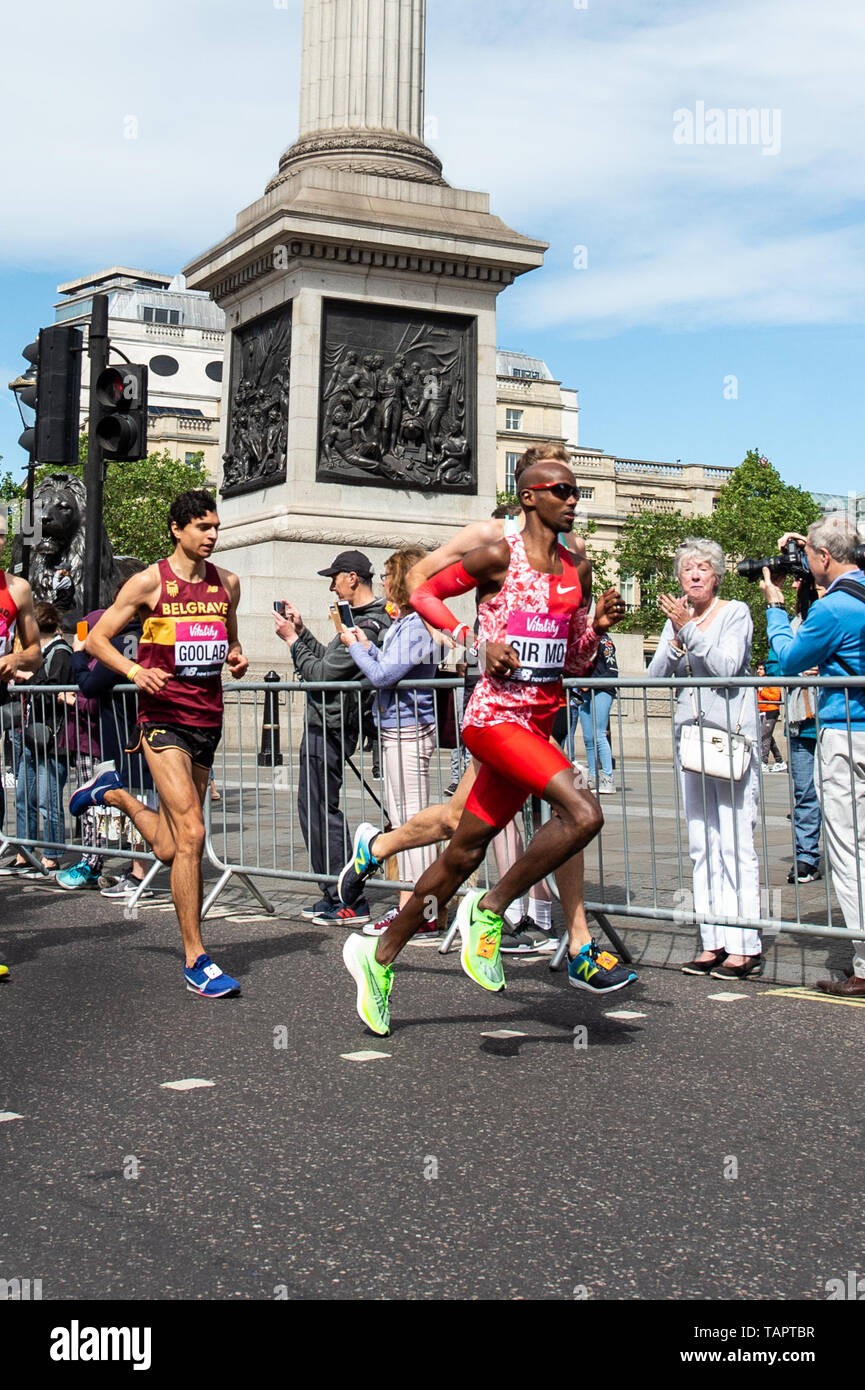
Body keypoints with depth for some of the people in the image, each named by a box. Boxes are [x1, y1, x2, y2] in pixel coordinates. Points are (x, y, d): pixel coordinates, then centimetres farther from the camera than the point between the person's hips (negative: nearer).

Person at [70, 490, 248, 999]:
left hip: (209, 720, 6)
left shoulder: (227, 583, 11)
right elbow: (96, 639, 1)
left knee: (171, 850, 11)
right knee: (191, 833, -16)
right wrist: (133, 669, -17)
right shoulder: (149, 583, -3)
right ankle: (195, 959, -6)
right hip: (164, 718, -6)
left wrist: (237, 658, 3)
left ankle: (115, 792, 39)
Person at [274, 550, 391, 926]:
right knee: (320, 810, 16)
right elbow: (328, 660, 19)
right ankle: (335, 895, 22)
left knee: (317, 810, -6)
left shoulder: (365, 626, -19)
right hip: (327, 724, 11)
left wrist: (291, 638, -7)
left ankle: (348, 902, -3)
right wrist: (301, 630, 17)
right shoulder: (372, 618, 15)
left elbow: (320, 673, -19)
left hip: (328, 726, -11)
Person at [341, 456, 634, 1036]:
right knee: (583, 813, -26)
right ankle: (490, 909, -7)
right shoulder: (500, 557, -7)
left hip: (538, 721, 7)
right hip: (496, 715, -7)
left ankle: (380, 956, 24)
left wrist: (598, 626, -2)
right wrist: (478, 639, -12)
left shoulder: (575, 569, 13)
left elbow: (575, 663, 17)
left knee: (465, 854, 10)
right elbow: (424, 593, -1)